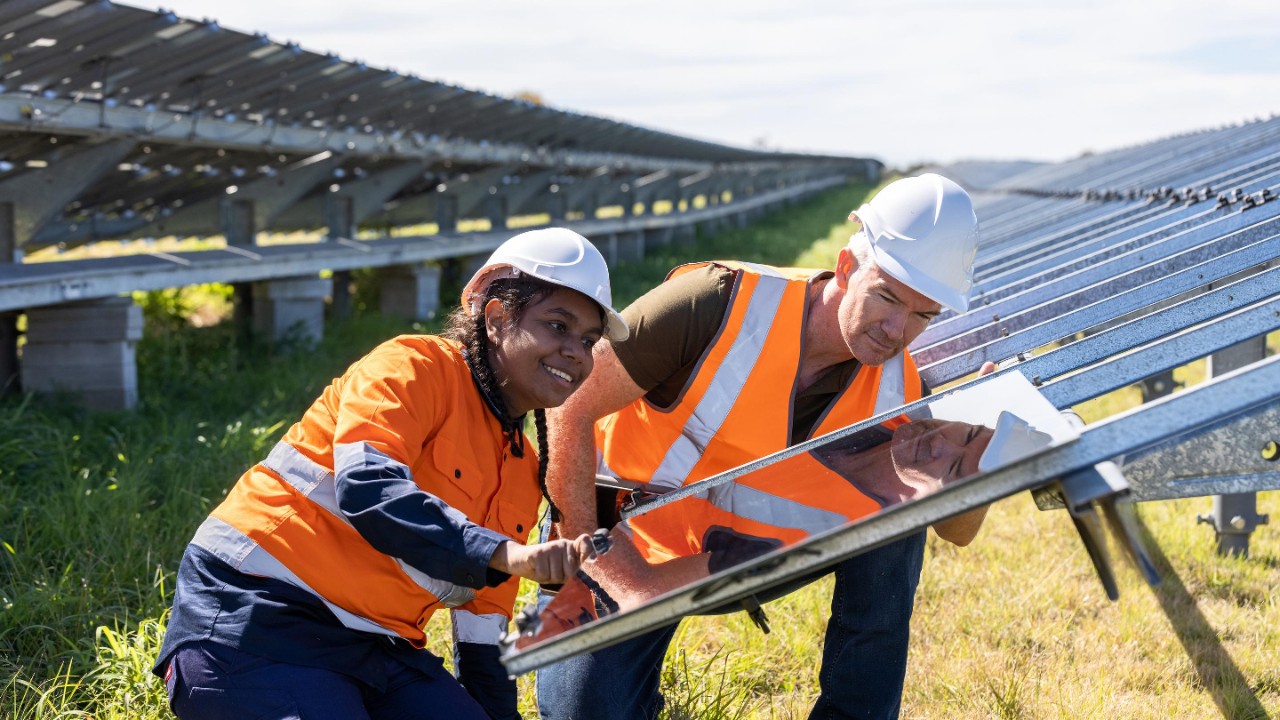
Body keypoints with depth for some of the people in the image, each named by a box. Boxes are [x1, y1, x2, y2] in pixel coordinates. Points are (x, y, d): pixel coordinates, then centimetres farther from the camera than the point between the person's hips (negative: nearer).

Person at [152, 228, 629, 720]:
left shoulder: (524, 475, 14)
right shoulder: (416, 368, -8)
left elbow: (482, 610, 19)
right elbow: (366, 487, -26)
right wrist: (506, 553, -34)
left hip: (374, 647, 8)